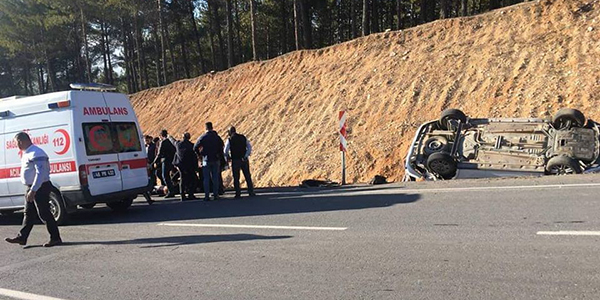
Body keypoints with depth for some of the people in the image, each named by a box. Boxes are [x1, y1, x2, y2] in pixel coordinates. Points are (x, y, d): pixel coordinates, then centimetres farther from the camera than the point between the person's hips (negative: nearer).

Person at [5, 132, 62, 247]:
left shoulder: (36, 154, -20)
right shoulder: (27, 154, 15)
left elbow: (40, 173, -26)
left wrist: (33, 190, -28)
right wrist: (31, 190, 18)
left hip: (40, 188, -10)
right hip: (32, 188, 10)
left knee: (44, 214, -5)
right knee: (28, 214, 14)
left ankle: (55, 238, 1)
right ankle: (22, 237, 22)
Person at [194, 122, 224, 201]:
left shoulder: (202, 137, -6)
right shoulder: (217, 137, 1)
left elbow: (195, 148, -8)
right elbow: (221, 148, 4)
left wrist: (200, 154, 6)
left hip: (206, 160, -2)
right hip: (216, 160, 2)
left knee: (206, 179, 2)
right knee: (215, 178, 8)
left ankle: (207, 196, -1)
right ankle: (216, 194, 8)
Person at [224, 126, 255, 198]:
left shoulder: (229, 140, -6)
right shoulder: (243, 137, 5)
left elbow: (226, 151, -6)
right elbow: (249, 147, -1)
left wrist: (227, 158, 11)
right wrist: (246, 156, -3)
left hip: (235, 161, -3)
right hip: (244, 160, 3)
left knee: (236, 178, 5)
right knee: (248, 177, 10)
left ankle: (238, 193, 3)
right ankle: (251, 192, 10)